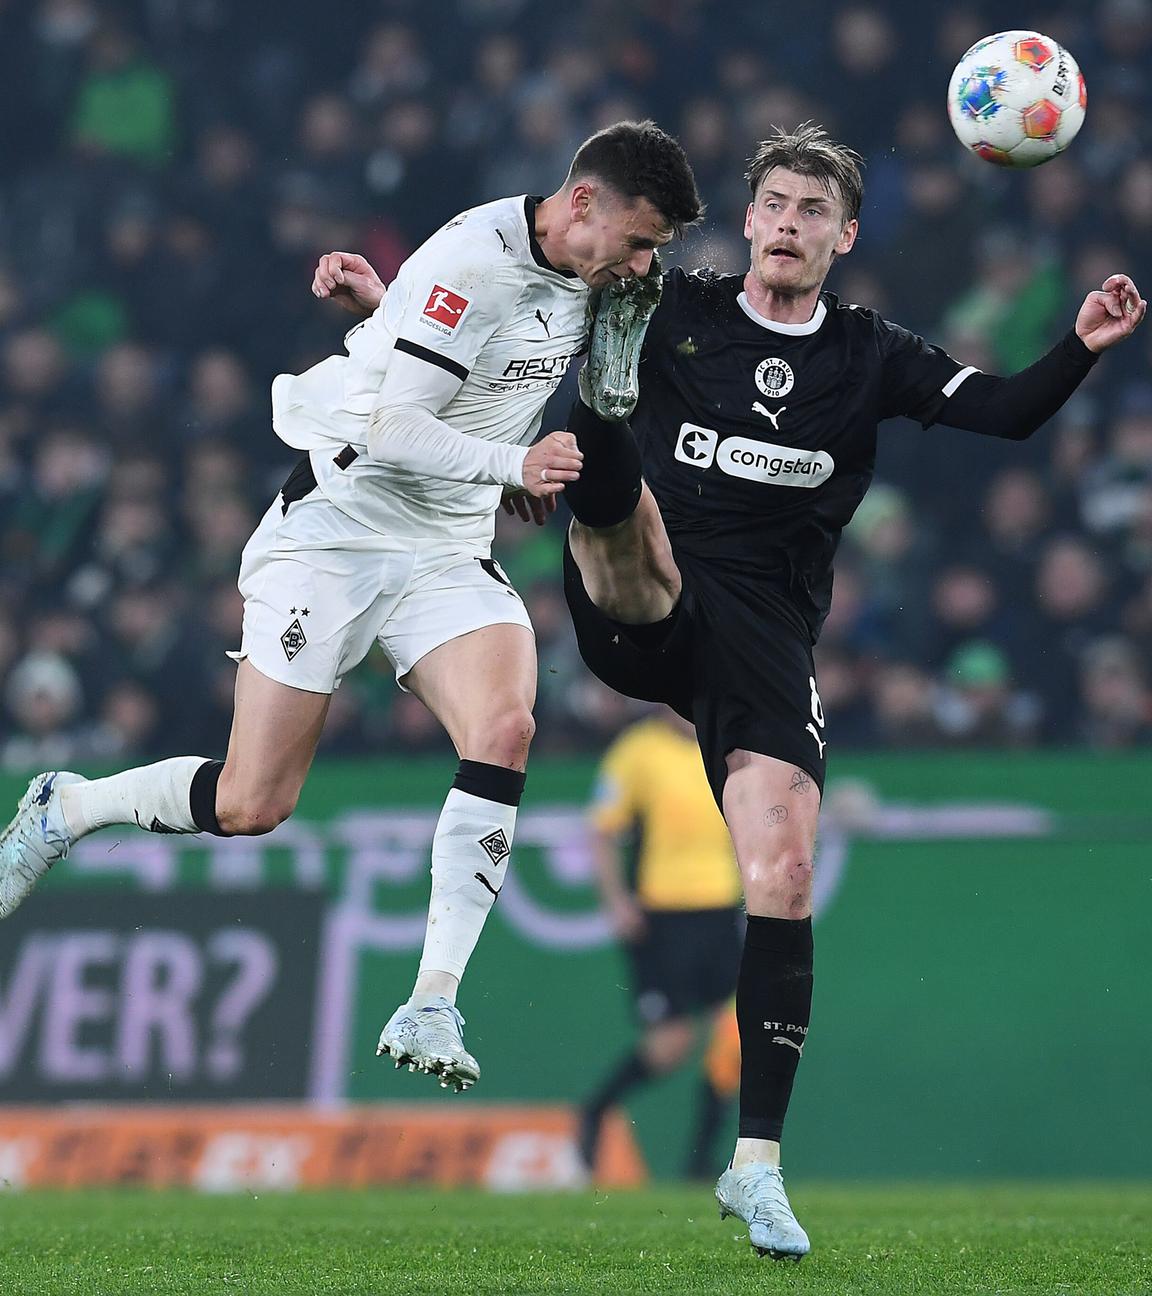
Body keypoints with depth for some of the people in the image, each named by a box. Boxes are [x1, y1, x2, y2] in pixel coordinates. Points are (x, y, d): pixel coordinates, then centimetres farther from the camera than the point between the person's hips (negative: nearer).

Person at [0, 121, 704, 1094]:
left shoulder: (582, 275, 4)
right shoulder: (473, 261, -21)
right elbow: (383, 427, -23)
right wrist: (513, 464, -28)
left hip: (451, 556, 6)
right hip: (336, 532, -6)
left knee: (503, 728, -23)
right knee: (252, 805, -6)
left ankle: (432, 1005, -21)